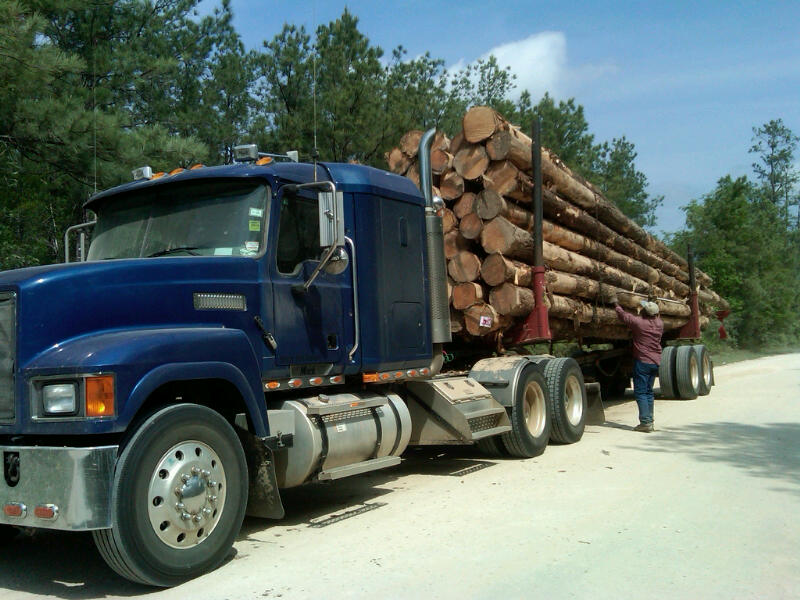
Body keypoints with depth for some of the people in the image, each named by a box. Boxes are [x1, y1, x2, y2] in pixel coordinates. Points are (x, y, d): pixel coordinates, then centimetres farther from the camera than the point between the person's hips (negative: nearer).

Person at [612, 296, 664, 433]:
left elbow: (623, 315, -1)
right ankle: (650, 421, 16)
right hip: (656, 361, 7)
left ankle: (645, 422, -9)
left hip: (642, 361, -7)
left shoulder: (639, 322, -14)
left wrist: (617, 304, 16)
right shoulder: (660, 323, 4)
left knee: (640, 392, -4)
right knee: (648, 392, 14)